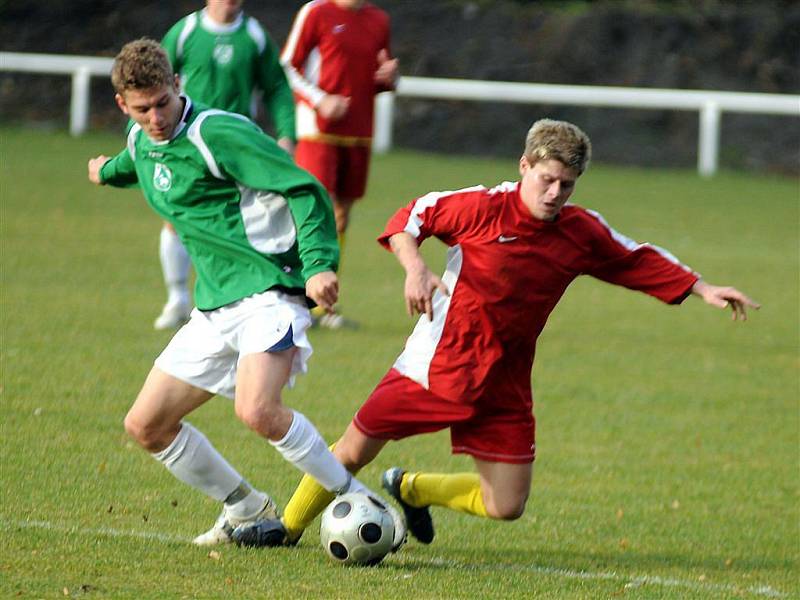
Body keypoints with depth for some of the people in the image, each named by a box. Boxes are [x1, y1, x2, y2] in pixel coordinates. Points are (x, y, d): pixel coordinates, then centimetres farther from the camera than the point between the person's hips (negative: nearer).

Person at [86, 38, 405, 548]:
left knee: (257, 411, -31)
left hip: (269, 294, -9)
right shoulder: (141, 142, 11)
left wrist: (319, 263, -27)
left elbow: (305, 190, -16)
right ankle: (248, 510, 23)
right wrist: (109, 171, 61)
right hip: (214, 309, 9)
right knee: (146, 425, 6)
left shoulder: (219, 133, -15)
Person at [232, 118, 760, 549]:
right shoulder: (483, 208, -15)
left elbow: (639, 262, 11)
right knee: (354, 452, 0)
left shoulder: (583, 233, -3)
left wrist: (704, 290, 8)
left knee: (506, 507, 0)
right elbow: (411, 217, -5)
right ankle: (289, 526, 27)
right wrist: (416, 268, -22)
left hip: (503, 384, 4)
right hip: (438, 361, -4)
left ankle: (412, 489, 27)